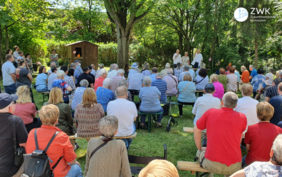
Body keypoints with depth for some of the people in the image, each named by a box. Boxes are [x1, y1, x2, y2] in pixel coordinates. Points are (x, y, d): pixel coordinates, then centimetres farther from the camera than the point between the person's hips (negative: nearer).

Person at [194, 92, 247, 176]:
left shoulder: (210, 112, -5)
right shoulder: (242, 117, -4)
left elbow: (196, 130, 7)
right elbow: (239, 140, 11)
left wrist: (200, 148, 20)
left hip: (212, 165, -1)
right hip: (234, 167, 1)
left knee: (200, 152, 30)